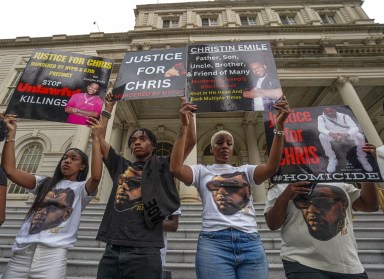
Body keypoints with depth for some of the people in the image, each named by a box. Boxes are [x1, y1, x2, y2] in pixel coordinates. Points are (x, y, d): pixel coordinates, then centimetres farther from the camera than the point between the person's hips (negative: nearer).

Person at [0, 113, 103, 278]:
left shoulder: (81, 188, 4)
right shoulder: (45, 183, 16)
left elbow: (96, 176, -18)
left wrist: (95, 138, -19)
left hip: (53, 252, -3)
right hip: (22, 250, 4)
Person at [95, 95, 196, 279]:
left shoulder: (161, 166, 7)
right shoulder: (120, 166, 15)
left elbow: (190, 142, 1)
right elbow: (99, 138, 16)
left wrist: (186, 116, -1)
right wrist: (108, 109, 20)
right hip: (112, 251, 4)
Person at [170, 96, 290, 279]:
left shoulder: (245, 171, 16)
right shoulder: (202, 171, 10)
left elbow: (272, 167, -2)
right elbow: (176, 168, -8)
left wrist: (279, 125, -9)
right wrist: (184, 126, -11)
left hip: (251, 243, 3)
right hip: (214, 243, -2)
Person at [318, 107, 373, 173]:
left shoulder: (344, 116, -13)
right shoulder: (321, 117, -13)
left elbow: (355, 128, -22)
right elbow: (321, 128, -28)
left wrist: (346, 135, -45)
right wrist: (331, 134, -50)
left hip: (347, 135, 1)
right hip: (333, 136, 0)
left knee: (359, 136, -29)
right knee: (322, 136, -31)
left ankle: (362, 157, -1)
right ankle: (332, 159, -17)